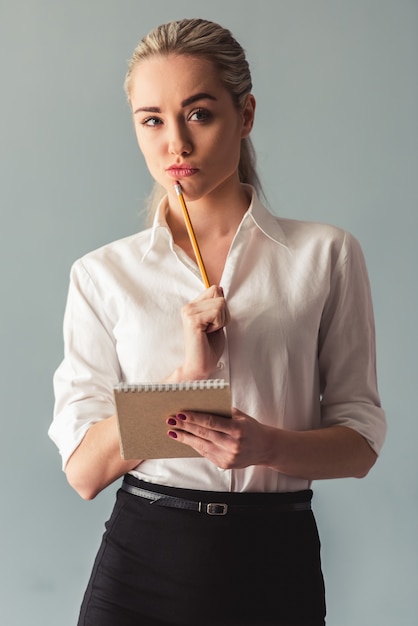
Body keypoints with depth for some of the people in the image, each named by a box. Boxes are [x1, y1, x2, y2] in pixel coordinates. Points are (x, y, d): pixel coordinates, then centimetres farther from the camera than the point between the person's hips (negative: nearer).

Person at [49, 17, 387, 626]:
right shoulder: (103, 274, 0)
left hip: (276, 561, 0)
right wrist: (188, 374, -18)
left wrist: (267, 445, -20)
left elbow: (360, 440, 0)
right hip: (143, 559, 0)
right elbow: (84, 468, -4)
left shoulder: (326, 255, -1)